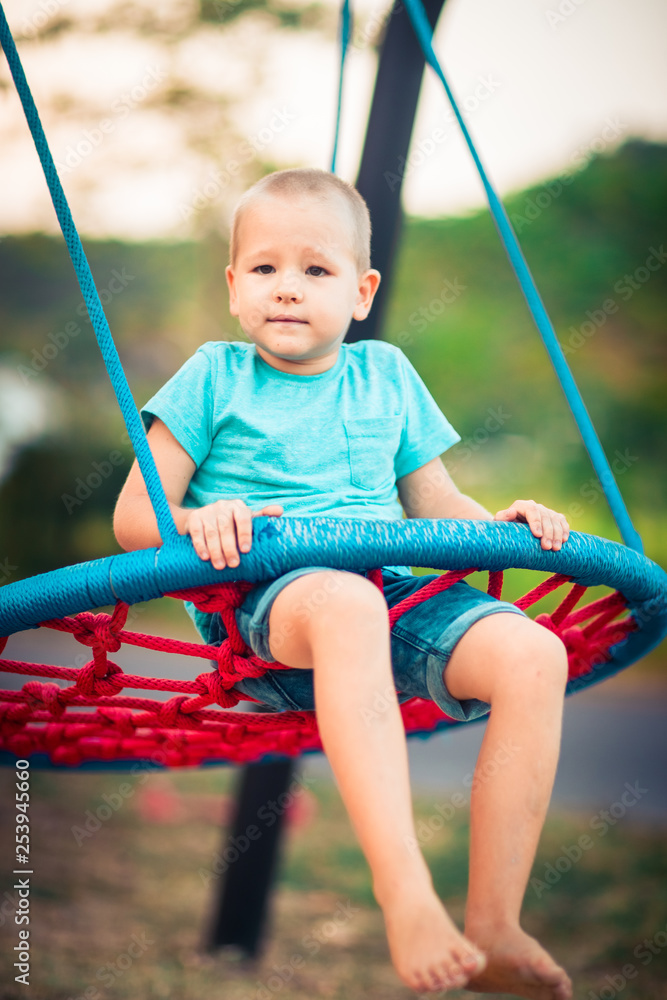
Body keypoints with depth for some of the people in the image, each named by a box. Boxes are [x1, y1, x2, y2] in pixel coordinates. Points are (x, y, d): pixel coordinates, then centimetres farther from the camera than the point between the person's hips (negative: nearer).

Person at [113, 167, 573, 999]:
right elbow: (133, 517, 6)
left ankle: (493, 926, -17)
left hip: (394, 591, 4)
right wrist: (196, 523, -17)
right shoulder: (214, 377, 11)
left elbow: (434, 503, 24)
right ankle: (404, 895, -47)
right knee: (346, 605, -41)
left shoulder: (387, 375, 21)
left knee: (533, 655, -23)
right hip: (259, 604, -4)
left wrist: (500, 524, 2)